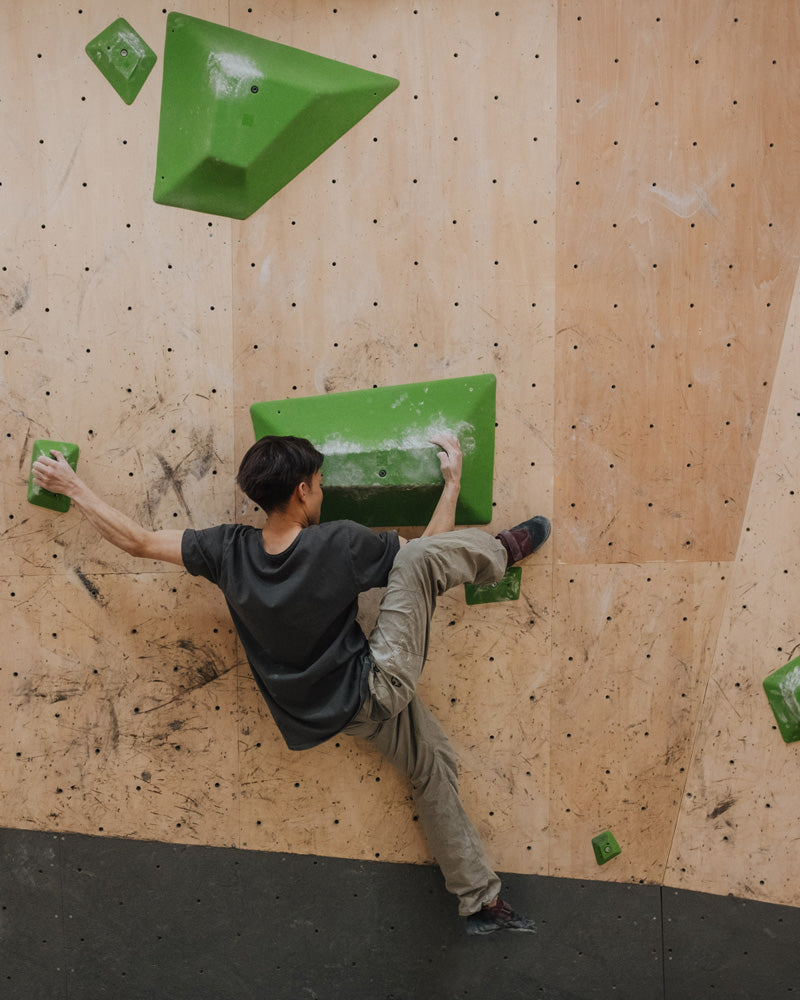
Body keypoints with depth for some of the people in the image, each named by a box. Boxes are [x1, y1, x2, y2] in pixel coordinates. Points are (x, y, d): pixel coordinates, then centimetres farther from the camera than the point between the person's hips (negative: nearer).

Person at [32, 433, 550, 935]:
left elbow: (138, 540, -1)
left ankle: (481, 901, 30)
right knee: (426, 555, -12)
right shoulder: (342, 543, -22)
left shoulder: (229, 550, -11)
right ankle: (502, 550, 20)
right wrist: (454, 480, 4)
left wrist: (73, 486, 9)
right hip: (378, 688, -6)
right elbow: (428, 552, -7)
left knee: (434, 766, 21)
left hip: (324, 710, 6)